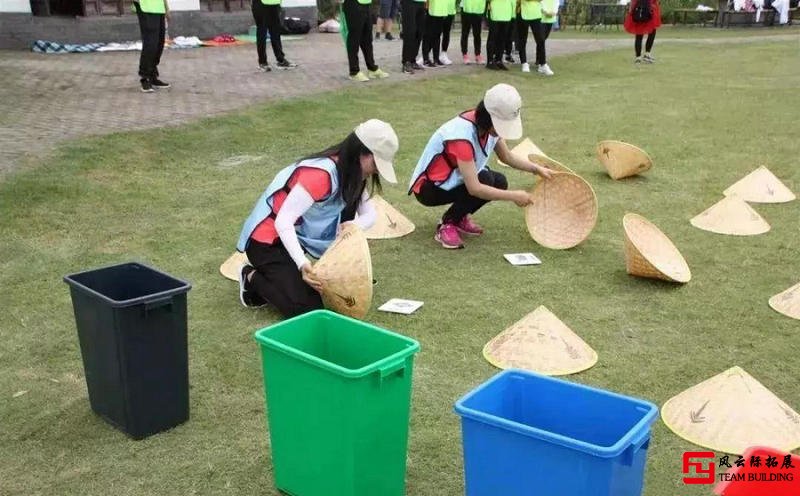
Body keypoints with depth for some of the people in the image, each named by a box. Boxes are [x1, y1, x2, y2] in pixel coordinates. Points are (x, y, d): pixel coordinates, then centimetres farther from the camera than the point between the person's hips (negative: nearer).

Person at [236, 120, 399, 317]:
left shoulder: (352, 174, -1)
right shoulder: (320, 174, -30)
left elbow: (370, 214, -1)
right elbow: (283, 221, -33)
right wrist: (302, 263, -44)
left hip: (296, 237, 9)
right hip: (267, 241, -9)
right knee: (307, 309, -17)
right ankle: (253, 278, 4)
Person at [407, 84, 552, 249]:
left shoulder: (487, 125, -8)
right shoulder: (462, 135, -34)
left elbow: (508, 157, 10)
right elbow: (474, 188, -36)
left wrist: (537, 169, -1)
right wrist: (513, 196, -29)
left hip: (454, 178, 8)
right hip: (428, 188, -8)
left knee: (499, 182, -10)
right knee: (485, 180, -27)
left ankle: (459, 217, 9)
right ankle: (446, 225, -10)